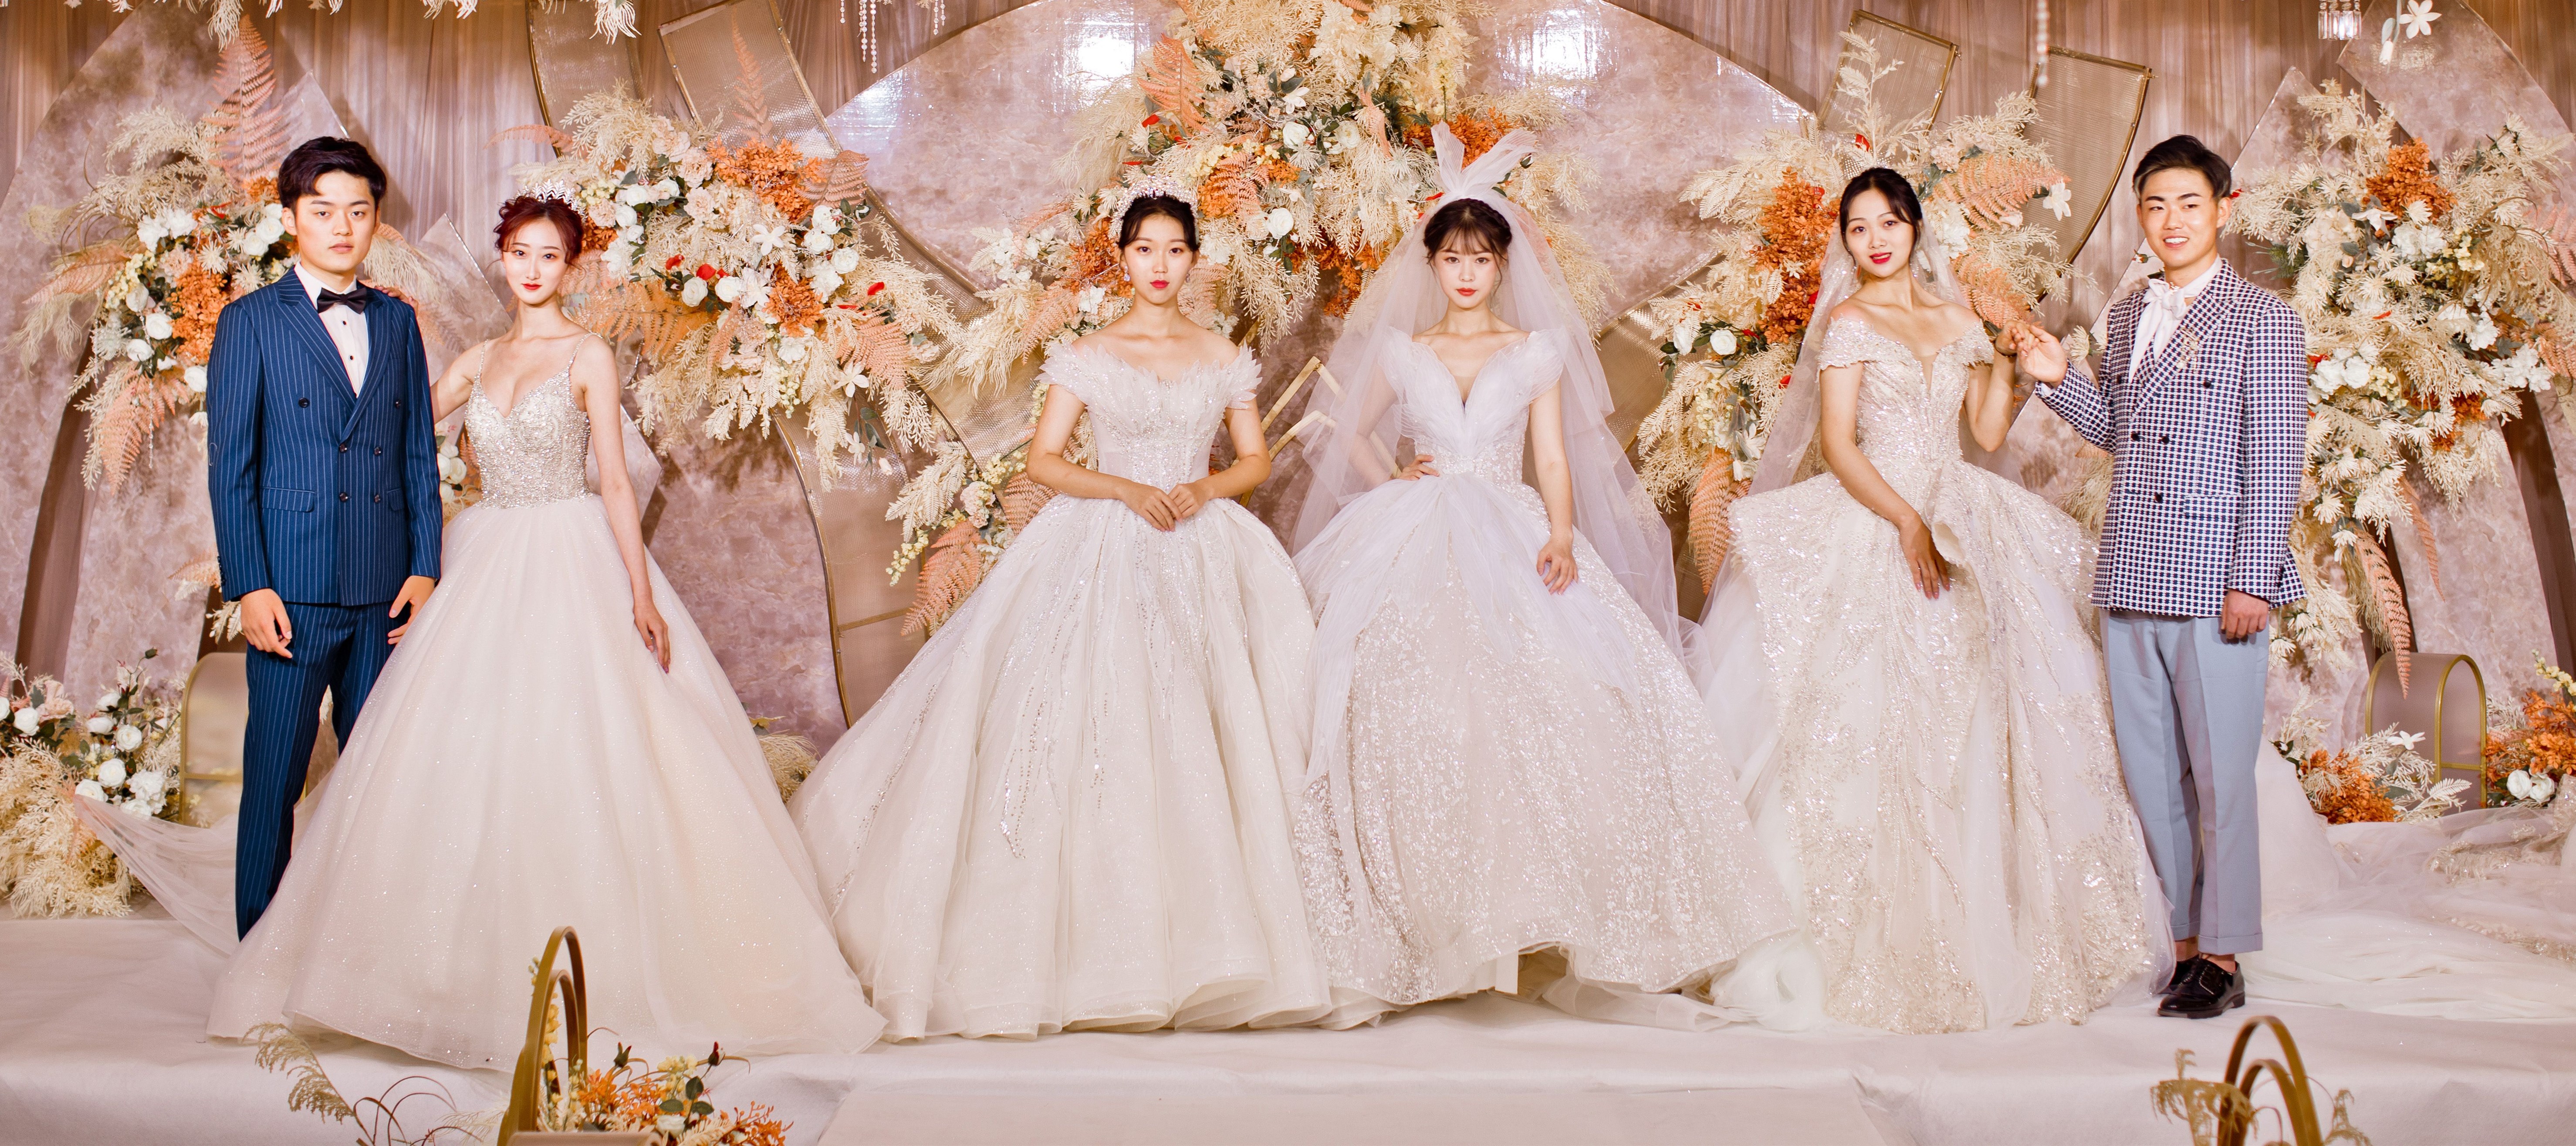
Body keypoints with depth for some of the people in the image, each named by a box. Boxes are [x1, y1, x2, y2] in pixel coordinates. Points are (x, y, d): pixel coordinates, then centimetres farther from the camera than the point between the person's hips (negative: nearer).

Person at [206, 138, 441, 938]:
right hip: (292, 590, -3)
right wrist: (249, 586, -9)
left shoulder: (397, 322, 13)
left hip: (386, 595, 4)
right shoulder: (251, 322, 2)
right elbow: (229, 466, -2)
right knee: (275, 774, 1)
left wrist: (425, 567, 4)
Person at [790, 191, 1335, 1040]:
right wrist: (1129, 490, -12)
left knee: (1201, 743, -3)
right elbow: (1042, 460, 1)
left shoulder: (1224, 358, 9)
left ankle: (1206, 950, 5)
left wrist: (1203, 489, -7)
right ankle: (1098, 955, -1)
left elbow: (1257, 460, 12)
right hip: (1102, 555, -1)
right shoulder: (1089, 356, 4)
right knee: (1095, 739, -8)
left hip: (1203, 558, 2)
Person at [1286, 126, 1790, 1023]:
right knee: (1415, 690, -23)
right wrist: (1392, 479, 5)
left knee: (1546, 691, -23)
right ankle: (1435, 927, -20)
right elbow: (1355, 435, 26)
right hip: (1415, 544, 0)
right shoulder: (1400, 351, 17)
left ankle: (1538, 908, -17)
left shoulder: (1538, 351, 15)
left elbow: (1555, 460, 8)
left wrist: (1560, 537, -10)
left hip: (1510, 541, 0)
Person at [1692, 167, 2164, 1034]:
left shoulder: (1956, 322, 15)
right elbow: (1836, 445, -9)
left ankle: (1976, 931, 10)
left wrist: (2003, 361, 2)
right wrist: (1907, 521, -18)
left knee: (1967, 721, 1)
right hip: (1872, 529, -5)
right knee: (1873, 723, -8)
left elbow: (1988, 433, 14)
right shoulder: (1848, 322, 0)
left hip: (1959, 527, 5)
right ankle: (1875, 945, -2)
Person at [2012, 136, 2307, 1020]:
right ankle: (2183, 938, 20)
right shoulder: (2128, 317, 15)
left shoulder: (2263, 321, -3)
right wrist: (2060, 380, 5)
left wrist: (2254, 581, -12)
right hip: (2130, 579, 6)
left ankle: (2222, 958, 10)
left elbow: (2277, 459, -7)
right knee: (2148, 771, 9)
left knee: (2219, 774, -1)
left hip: (2216, 582, -6)